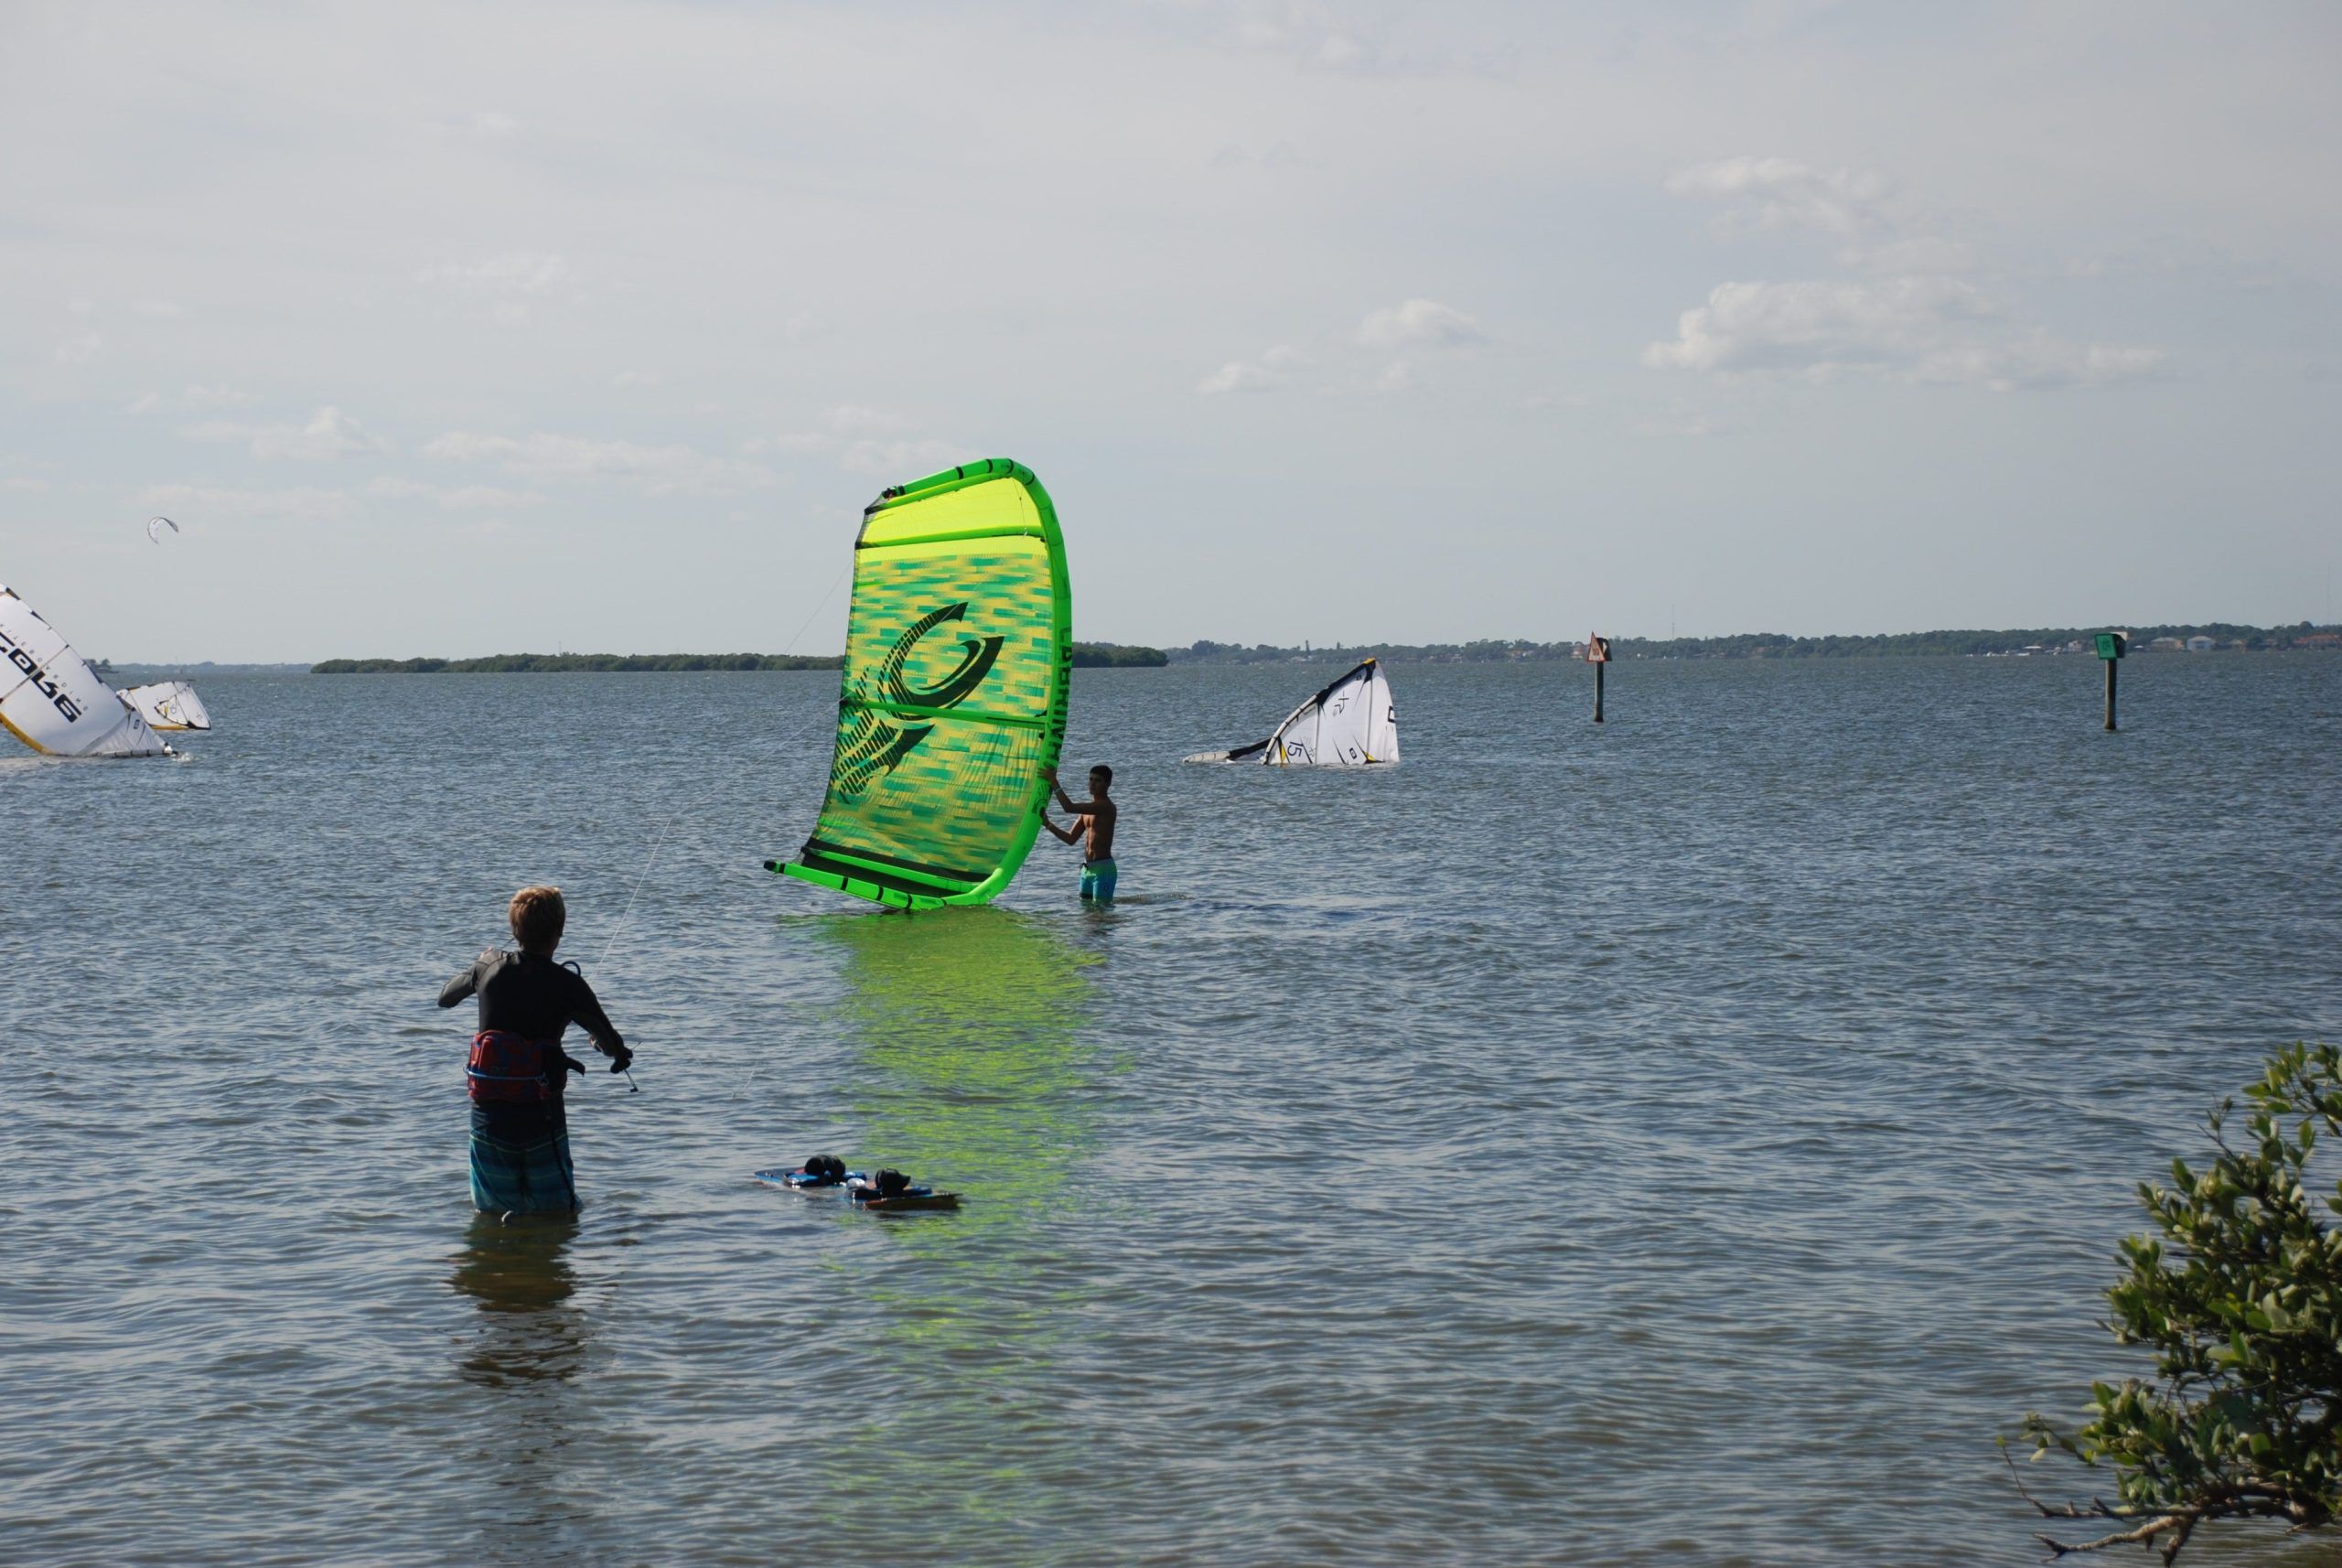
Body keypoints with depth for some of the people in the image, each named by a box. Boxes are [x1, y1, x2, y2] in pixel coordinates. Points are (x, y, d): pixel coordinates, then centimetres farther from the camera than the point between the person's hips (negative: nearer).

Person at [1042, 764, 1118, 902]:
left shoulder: (1106, 807, -14)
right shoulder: (1087, 809, 15)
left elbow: (1070, 807, -24)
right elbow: (1071, 839, 16)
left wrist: (1053, 782, -19)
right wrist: (1048, 824, 4)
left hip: (1103, 868, -9)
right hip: (1087, 868, 9)